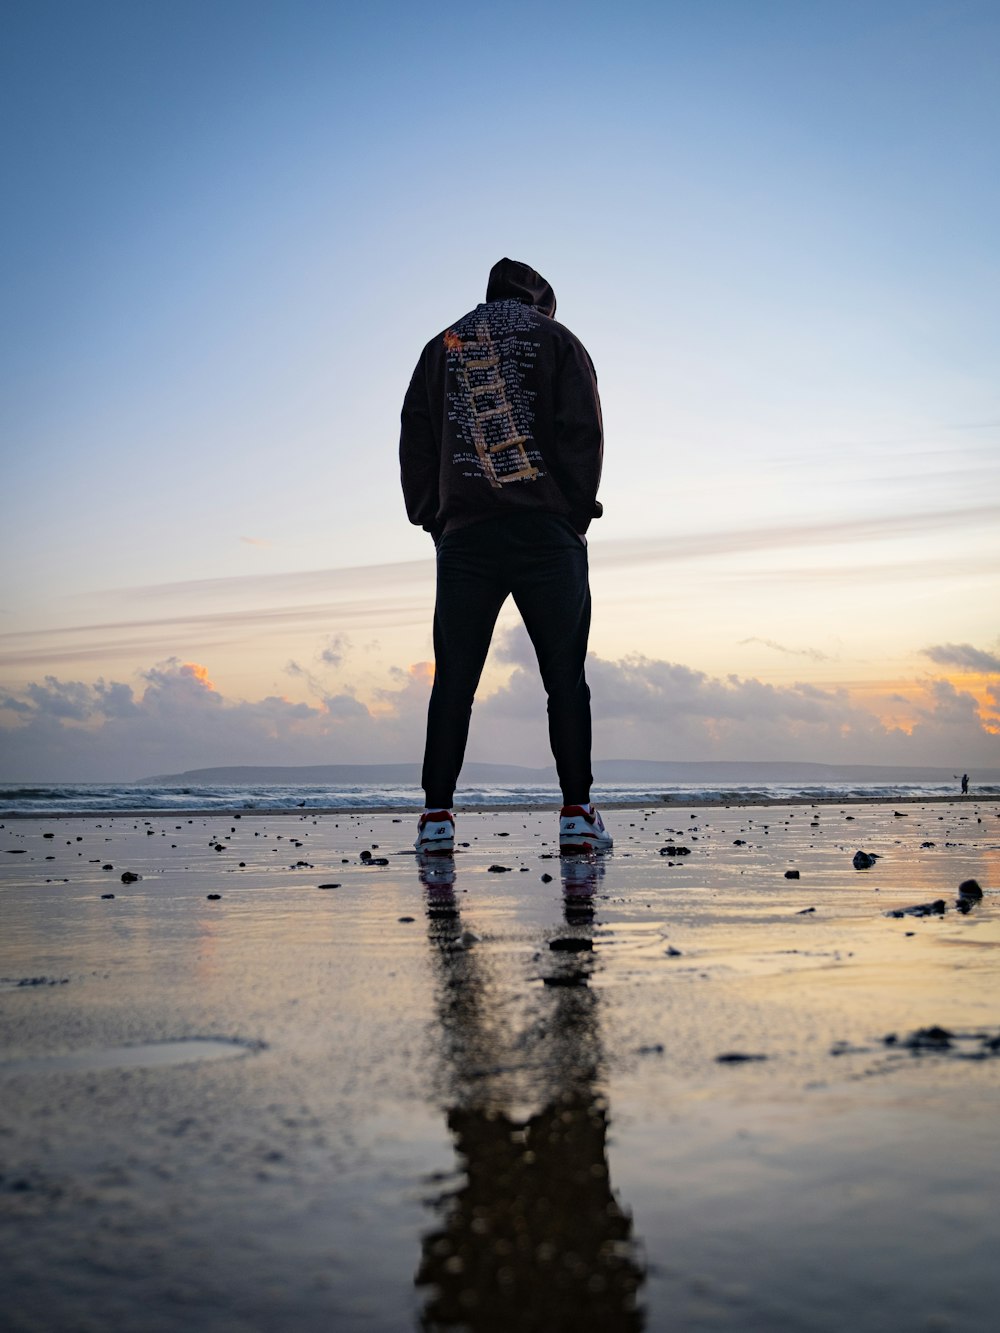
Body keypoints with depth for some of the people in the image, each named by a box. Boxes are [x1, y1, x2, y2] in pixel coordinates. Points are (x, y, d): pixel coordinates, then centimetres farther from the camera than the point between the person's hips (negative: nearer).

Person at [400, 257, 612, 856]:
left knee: (454, 679, 2)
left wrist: (432, 519, 11)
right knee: (565, 676, 0)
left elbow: (414, 443, 11)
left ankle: (437, 815, -1)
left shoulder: (441, 347, 19)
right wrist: (577, 513, 3)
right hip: (548, 536, -2)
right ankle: (578, 814, -4)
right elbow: (583, 433, -1)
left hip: (464, 536, 2)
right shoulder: (556, 339, 12)